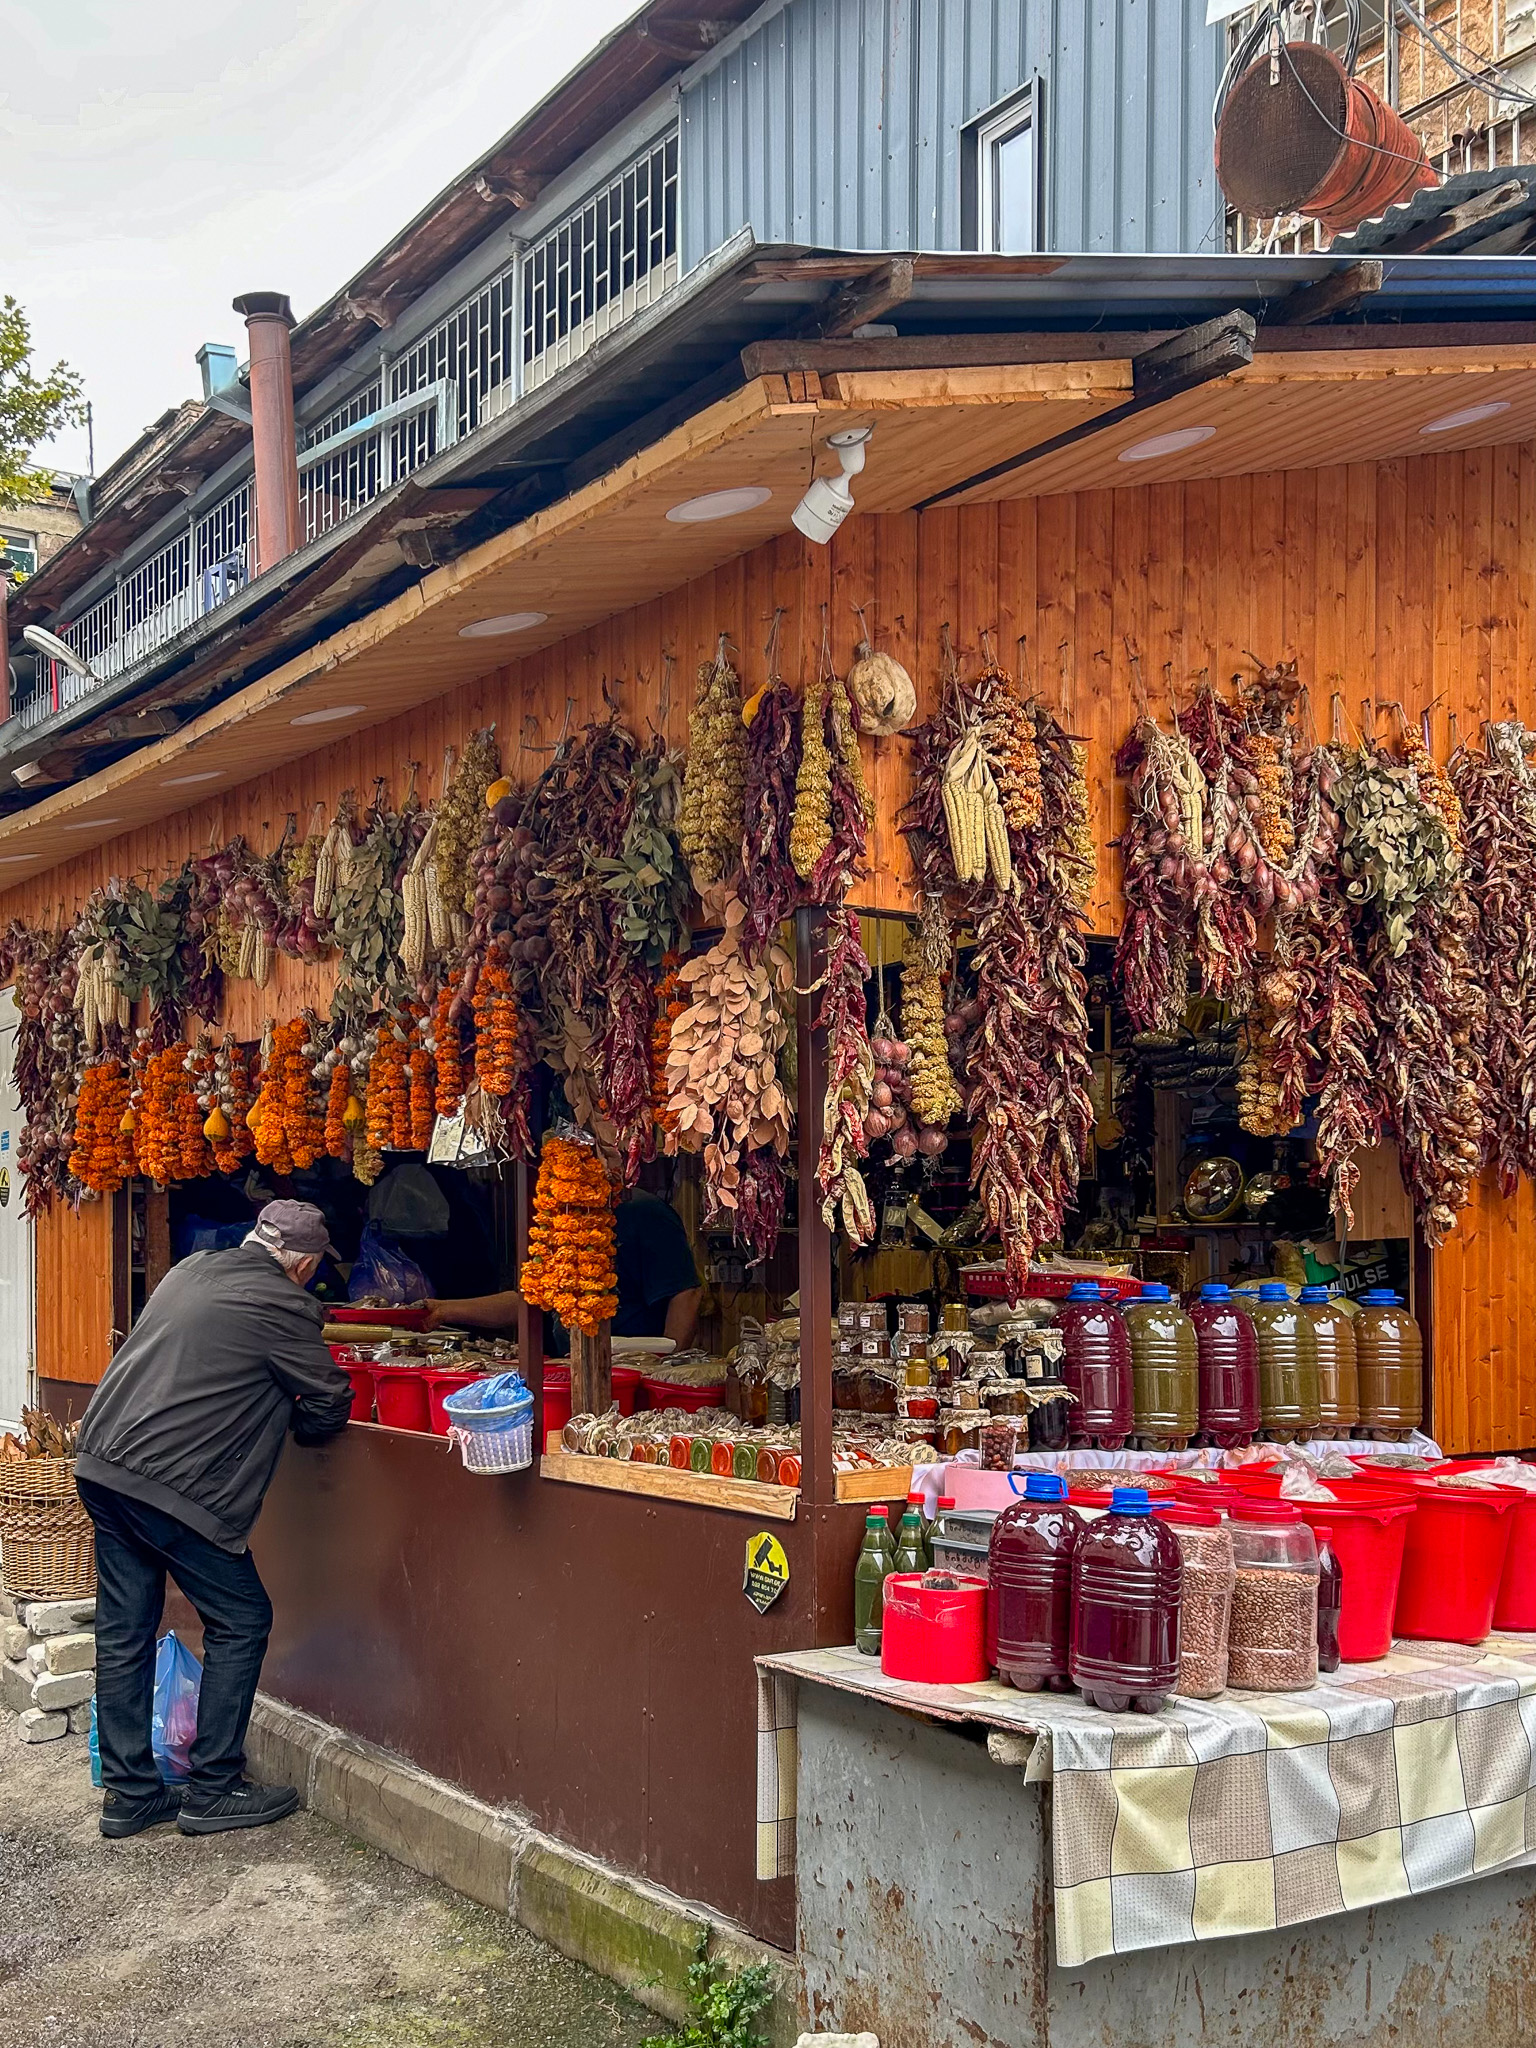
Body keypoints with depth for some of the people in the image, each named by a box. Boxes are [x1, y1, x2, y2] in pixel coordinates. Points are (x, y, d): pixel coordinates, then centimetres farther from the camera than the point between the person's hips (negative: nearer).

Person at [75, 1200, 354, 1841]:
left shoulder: (190, 1270, 15)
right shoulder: (283, 1303, -9)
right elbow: (330, 1405, -4)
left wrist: (264, 1404, 26)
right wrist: (292, 1419, 17)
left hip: (103, 1462, 8)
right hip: (171, 1484, -8)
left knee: (123, 1631, 14)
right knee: (241, 1621, 6)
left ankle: (128, 1794, 22)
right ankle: (211, 1792, 10)